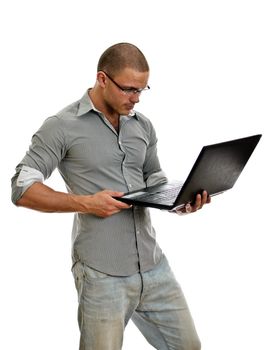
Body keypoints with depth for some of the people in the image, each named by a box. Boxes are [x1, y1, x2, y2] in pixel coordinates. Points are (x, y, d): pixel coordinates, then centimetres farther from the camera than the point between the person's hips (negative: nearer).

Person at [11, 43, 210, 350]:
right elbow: (22, 190, -8)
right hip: (102, 275, -6)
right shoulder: (62, 126, -6)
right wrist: (85, 203, -19)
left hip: (154, 266, 6)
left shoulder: (143, 125, 11)